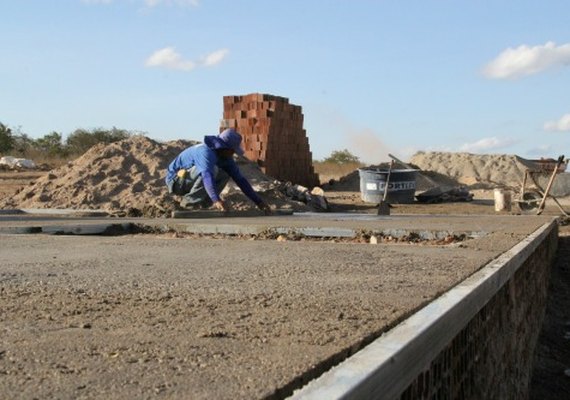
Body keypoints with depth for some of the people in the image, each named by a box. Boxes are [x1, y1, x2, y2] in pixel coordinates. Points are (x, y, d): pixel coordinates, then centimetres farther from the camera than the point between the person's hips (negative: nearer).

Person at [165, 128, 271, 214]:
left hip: (190, 182, 9)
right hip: (176, 180, -8)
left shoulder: (225, 157, -2)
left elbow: (240, 179, -1)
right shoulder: (206, 152, -29)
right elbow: (207, 175, -46)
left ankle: (200, 203, -1)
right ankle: (189, 202, -19)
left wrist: (258, 201, -5)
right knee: (212, 169, -29)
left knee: (225, 175, -2)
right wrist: (217, 200, -60)